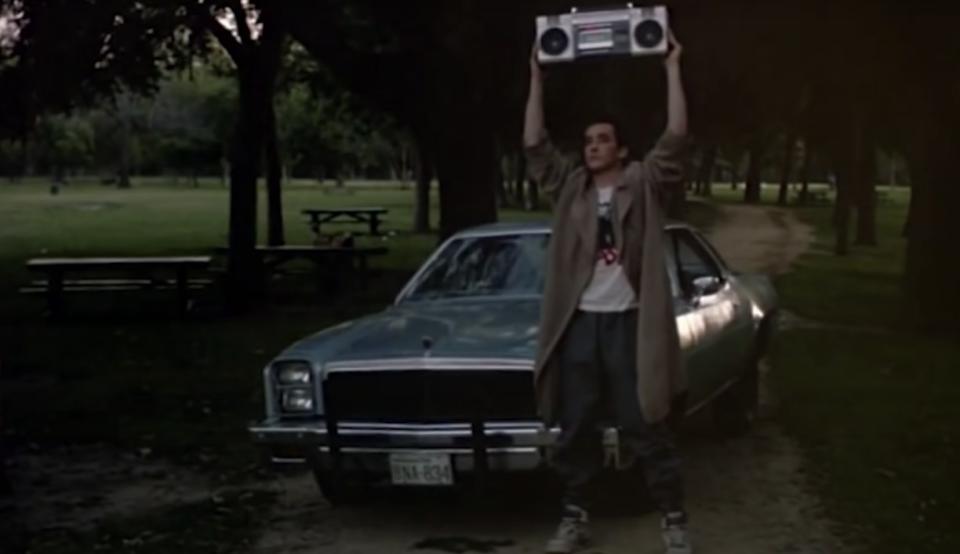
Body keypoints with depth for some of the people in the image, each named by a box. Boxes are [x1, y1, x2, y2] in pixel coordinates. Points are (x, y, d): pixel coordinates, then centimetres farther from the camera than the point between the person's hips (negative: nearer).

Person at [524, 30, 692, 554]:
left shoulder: (644, 185, 3)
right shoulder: (569, 187, 11)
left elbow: (676, 137, -7)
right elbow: (534, 145, 5)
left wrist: (672, 68, -8)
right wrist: (538, 78, 4)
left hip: (628, 322, -3)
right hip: (578, 323, 3)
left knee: (646, 428, 1)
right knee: (575, 428, 9)